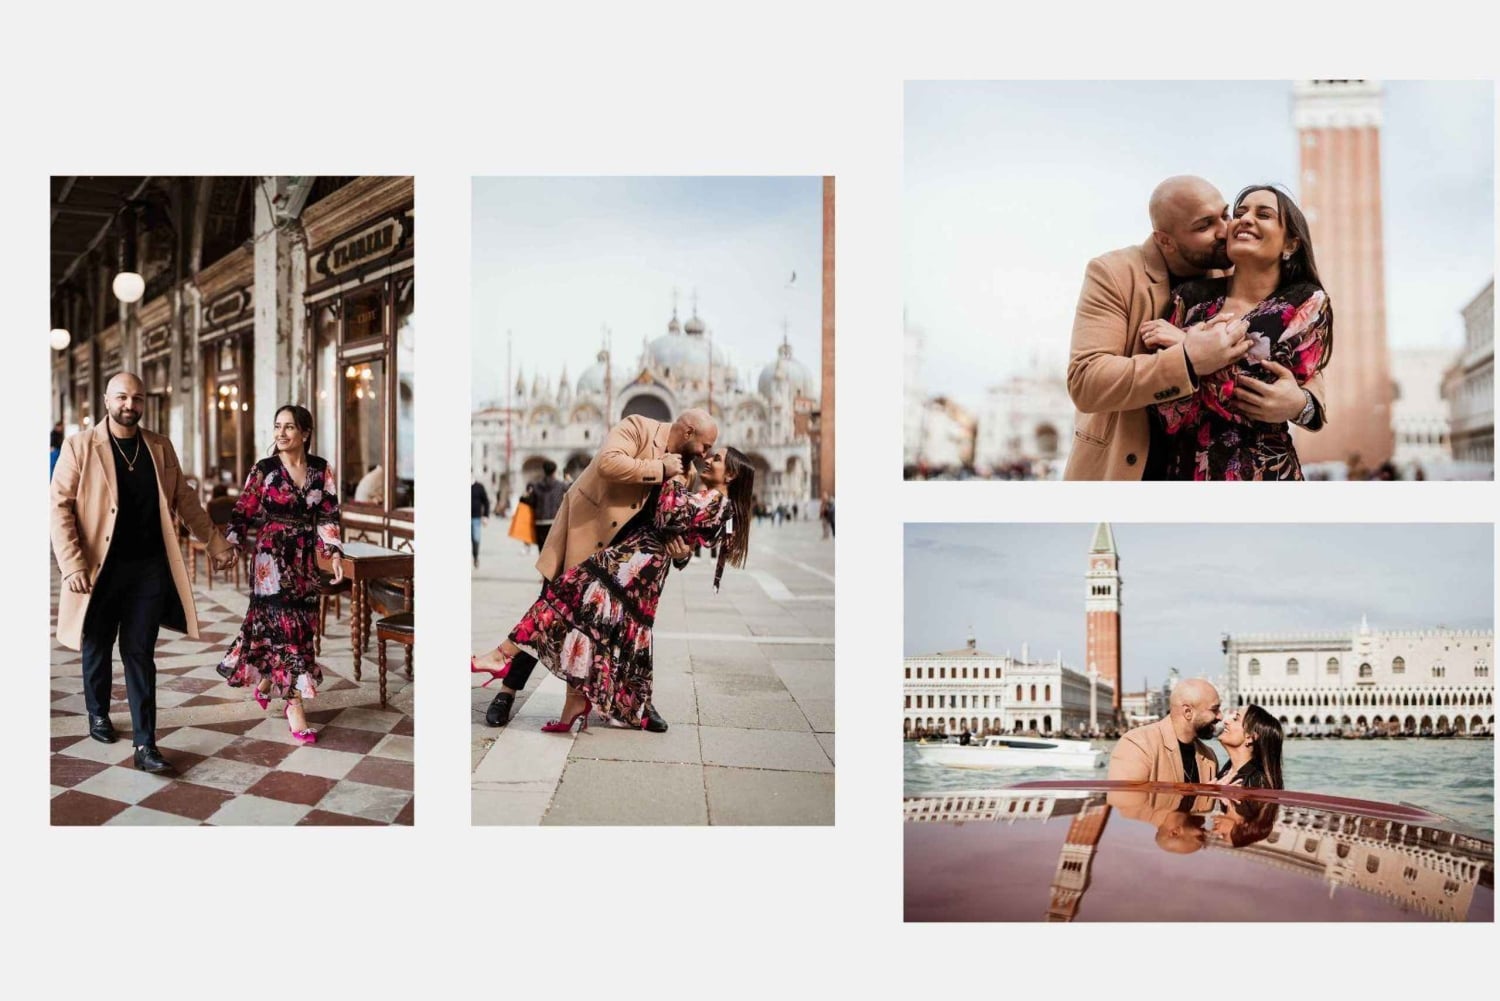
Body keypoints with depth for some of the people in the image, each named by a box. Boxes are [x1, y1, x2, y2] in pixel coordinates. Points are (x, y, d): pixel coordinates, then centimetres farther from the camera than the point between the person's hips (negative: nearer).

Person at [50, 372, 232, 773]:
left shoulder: (161, 447, 6)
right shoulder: (80, 446, -5)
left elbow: (184, 499, 13)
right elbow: (60, 507, -8)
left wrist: (216, 543, 13)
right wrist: (73, 565, -16)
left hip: (150, 568, 1)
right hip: (100, 567, -1)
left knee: (140, 653, 2)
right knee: (97, 647, 16)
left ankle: (145, 744, 2)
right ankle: (98, 715, 42)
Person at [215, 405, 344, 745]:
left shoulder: (321, 469, 3)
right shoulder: (264, 470, -4)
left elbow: (328, 515, 2)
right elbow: (243, 512, -1)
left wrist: (334, 553, -8)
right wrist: (232, 545, -15)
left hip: (304, 559, 4)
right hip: (272, 557, -3)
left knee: (302, 624, 8)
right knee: (285, 625, -6)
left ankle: (264, 682, 29)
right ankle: (294, 706, 3)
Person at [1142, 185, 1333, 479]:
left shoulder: (1308, 304, -4)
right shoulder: (1190, 298, -3)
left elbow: (1267, 398, -17)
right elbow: (1171, 418, -10)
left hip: (1261, 473, -2)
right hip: (1182, 471, 2)